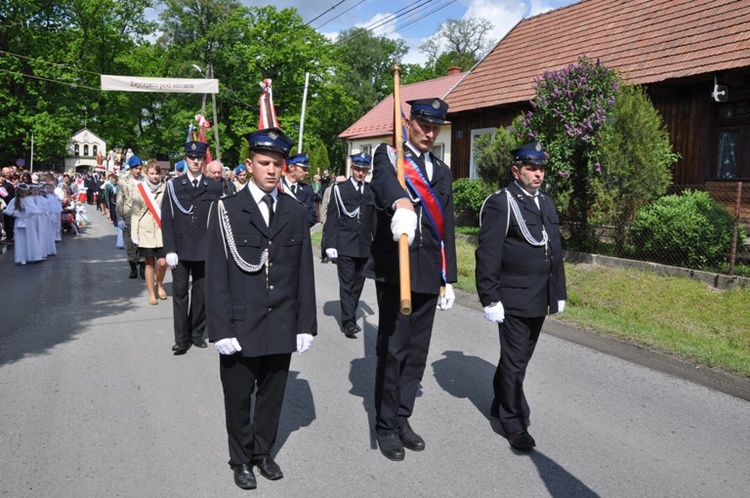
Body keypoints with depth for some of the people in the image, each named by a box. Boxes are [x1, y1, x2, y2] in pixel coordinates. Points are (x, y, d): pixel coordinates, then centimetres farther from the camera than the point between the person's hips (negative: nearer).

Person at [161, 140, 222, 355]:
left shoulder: (214, 187, 4)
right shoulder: (173, 186, 4)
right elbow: (166, 220, 1)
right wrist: (170, 250, -6)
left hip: (205, 251, 1)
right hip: (180, 250, 0)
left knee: (201, 294, 8)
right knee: (180, 294, 4)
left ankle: (197, 333, 23)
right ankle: (181, 339, 11)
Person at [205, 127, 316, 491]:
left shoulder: (296, 212, 4)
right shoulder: (226, 209, -6)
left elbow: (304, 274, 4)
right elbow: (216, 274, -8)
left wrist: (306, 324, 2)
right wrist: (221, 328, -12)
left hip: (281, 326, 3)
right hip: (240, 325, -2)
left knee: (272, 396, 16)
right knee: (238, 398, 14)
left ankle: (263, 452, 38)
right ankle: (241, 459, 34)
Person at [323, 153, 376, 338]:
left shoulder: (372, 191, 9)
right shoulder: (340, 189, 1)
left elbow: (375, 219, 12)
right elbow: (332, 219, -1)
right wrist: (330, 244, -8)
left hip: (364, 247, 4)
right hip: (345, 246, -3)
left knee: (358, 284, 10)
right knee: (347, 283, -5)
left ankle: (350, 318, 22)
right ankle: (348, 322, -4)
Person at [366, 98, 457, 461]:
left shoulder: (442, 172, 16)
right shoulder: (388, 155, -1)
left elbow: (446, 228, 17)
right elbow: (383, 181, -28)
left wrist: (448, 279, 14)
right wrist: (400, 203, -50)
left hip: (429, 275, 6)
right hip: (394, 270, -5)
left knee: (417, 350, 11)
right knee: (393, 349, -1)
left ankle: (402, 417, 26)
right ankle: (386, 425, 15)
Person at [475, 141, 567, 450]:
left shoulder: (547, 203, 13)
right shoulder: (500, 204, -10)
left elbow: (555, 250, 16)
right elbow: (488, 255, -15)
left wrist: (559, 292, 15)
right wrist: (490, 298, -18)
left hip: (539, 299, 7)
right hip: (514, 299, -7)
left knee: (520, 356, 18)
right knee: (515, 361, 1)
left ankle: (501, 404, 35)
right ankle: (514, 422, 15)